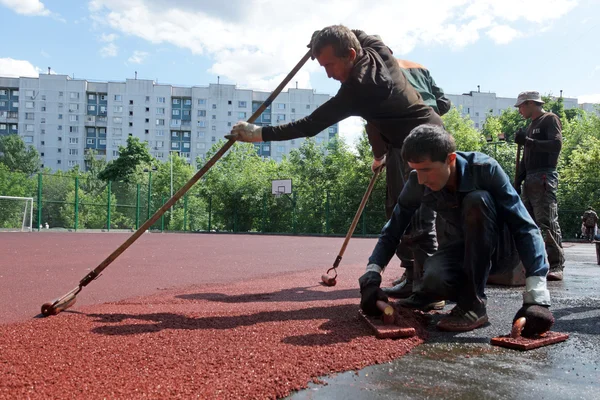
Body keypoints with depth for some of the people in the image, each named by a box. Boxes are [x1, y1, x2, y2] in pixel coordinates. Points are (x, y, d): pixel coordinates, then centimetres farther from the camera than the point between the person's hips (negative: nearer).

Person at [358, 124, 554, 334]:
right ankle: (428, 293, 6)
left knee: (477, 200, -34)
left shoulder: (485, 169, -27)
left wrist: (537, 295, -39)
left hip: (497, 246, -1)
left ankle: (473, 304, -24)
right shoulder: (417, 183, -16)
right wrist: (371, 276, -21)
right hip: (459, 246, 2)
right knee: (435, 280, -34)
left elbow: (524, 227, -30)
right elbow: (392, 230, -8)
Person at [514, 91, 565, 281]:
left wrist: (528, 141, -17)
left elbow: (556, 144, -16)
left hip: (544, 178, -9)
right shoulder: (531, 125, 24)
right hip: (530, 180, 9)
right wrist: (517, 181, 17)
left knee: (548, 222, -15)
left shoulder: (550, 119, 0)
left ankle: (556, 265, -15)